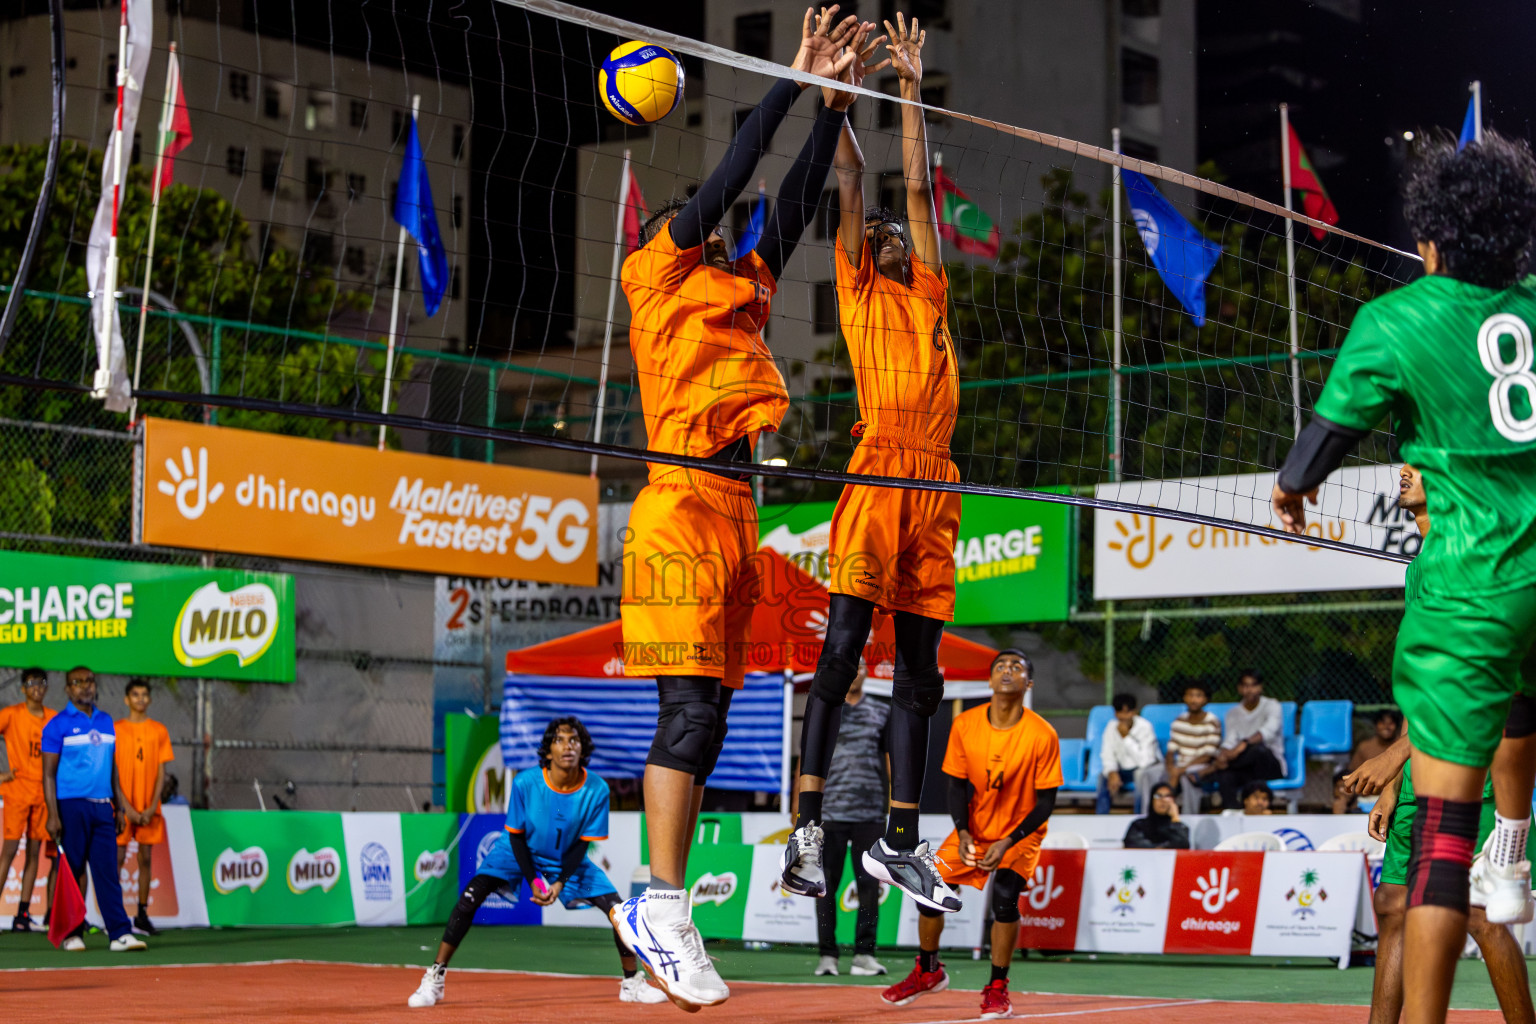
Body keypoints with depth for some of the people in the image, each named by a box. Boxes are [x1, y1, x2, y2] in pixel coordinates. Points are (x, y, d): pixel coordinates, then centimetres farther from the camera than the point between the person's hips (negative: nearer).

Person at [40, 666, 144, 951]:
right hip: (71, 806, -4)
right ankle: (72, 933, 9)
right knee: (71, 872, 0)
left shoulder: (105, 721, 14)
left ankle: (120, 934, -7)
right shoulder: (58, 724, -2)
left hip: (102, 807, 4)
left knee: (108, 871, -2)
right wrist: (53, 815, -12)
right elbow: (48, 773, -5)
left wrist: (119, 807, 14)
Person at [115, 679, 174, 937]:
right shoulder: (116, 729, 2)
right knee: (118, 858, -5)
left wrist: (153, 807, -6)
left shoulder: (159, 731, 7)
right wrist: (126, 807, -11)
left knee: (146, 858, 3)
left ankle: (142, 915, 9)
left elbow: (161, 772, 5)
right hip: (123, 806, -2)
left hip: (149, 809, 2)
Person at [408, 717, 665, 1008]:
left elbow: (582, 843, -13)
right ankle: (435, 978, -10)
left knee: (618, 908, -10)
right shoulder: (525, 783, -27)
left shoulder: (597, 790, -23)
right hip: (519, 853, -2)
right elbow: (515, 835, -14)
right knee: (470, 898, -21)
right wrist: (533, 881, -20)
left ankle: (632, 983, 11)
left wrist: (560, 882, -22)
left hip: (568, 860, 2)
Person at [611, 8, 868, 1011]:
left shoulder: (745, 283, 25)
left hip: (734, 509, 8)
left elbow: (797, 198, 26)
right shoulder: (656, 272, 6)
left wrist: (836, 100, 19)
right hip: (684, 505, -8)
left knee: (705, 718, 4)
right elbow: (727, 176, 0)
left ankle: (653, 924, 5)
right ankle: (661, 904, -17)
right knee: (690, 707, -16)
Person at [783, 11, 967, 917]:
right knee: (842, 649, -12)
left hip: (936, 483, 5)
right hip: (878, 472, -5)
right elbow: (851, 181, 11)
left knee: (920, 668, 5)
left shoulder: (930, 294, 24)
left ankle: (901, 843, 9)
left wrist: (912, 88, 28)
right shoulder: (858, 287, 14)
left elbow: (920, 186, 25)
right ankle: (808, 826, -13)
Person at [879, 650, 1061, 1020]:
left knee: (1004, 897, -25)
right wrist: (963, 833, -19)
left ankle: (997, 988, -4)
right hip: (973, 830, 3)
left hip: (1020, 833, -3)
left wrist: (1008, 843, -26)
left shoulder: (1042, 735, -21)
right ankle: (928, 972, 26)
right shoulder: (965, 725, -12)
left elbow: (1045, 802, -16)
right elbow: (957, 785, -4)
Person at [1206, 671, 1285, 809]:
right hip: (1246, 768, 3)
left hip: (1272, 765, -3)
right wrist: (1223, 755, -32)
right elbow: (1230, 741, -6)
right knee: (1225, 775, -35)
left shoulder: (1271, 705, -1)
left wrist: (1243, 745, -40)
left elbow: (1269, 730, -23)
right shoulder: (1233, 714, 11)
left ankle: (1207, 771, -32)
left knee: (1258, 749, -40)